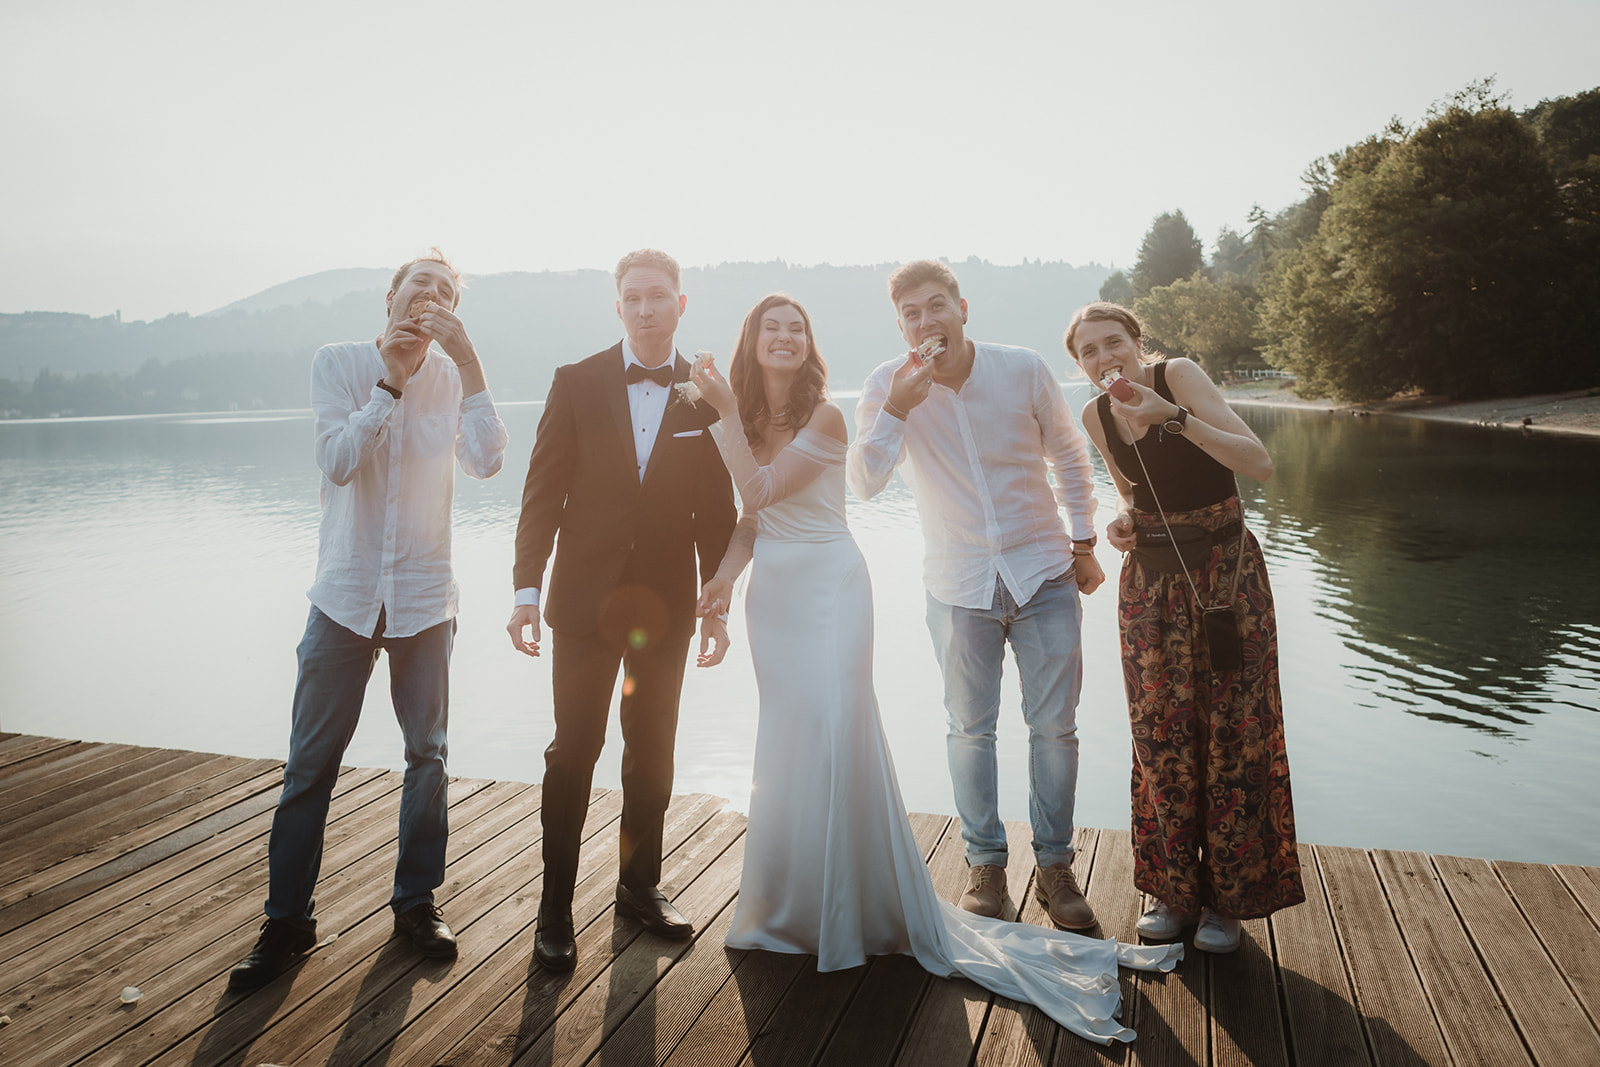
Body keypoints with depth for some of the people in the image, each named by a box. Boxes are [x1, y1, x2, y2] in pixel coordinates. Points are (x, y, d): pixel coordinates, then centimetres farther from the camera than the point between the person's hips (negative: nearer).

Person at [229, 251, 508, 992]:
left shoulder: (453, 377, 1)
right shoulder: (338, 363, -1)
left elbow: (486, 462, -16)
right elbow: (338, 462, -14)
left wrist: (469, 360, -19)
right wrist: (391, 379, -16)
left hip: (425, 597, 1)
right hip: (346, 593, -1)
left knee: (427, 754, 9)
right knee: (310, 763, 3)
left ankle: (416, 901, 25)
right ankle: (287, 921, 17)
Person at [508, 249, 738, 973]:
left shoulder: (706, 395, 2)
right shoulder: (577, 383, -1)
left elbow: (716, 509, 4)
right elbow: (544, 492, -2)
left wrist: (717, 605, 3)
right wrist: (526, 589, -7)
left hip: (665, 603, 2)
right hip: (586, 598, -1)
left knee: (652, 752, 13)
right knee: (574, 752, 1)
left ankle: (640, 884, 29)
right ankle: (556, 906, 14)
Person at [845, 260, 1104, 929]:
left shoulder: (1023, 370, -8)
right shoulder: (889, 386, -8)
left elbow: (1068, 455, 7)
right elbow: (864, 485, -17)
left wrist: (1083, 544, 9)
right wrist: (896, 411, -29)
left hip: (1043, 573, 0)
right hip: (958, 585, 0)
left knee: (1055, 727, 4)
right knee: (970, 729, 8)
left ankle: (1054, 865, 21)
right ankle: (984, 862, 26)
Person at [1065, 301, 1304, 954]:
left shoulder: (1177, 376, -13)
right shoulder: (1096, 416, 3)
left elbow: (1259, 465, -23)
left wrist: (1173, 417, -31)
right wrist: (1121, 522, -2)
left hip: (1226, 571, -4)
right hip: (1151, 581, 4)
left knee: (1232, 735, 2)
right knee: (1161, 736, 6)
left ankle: (1226, 898, 18)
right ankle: (1173, 890, 22)